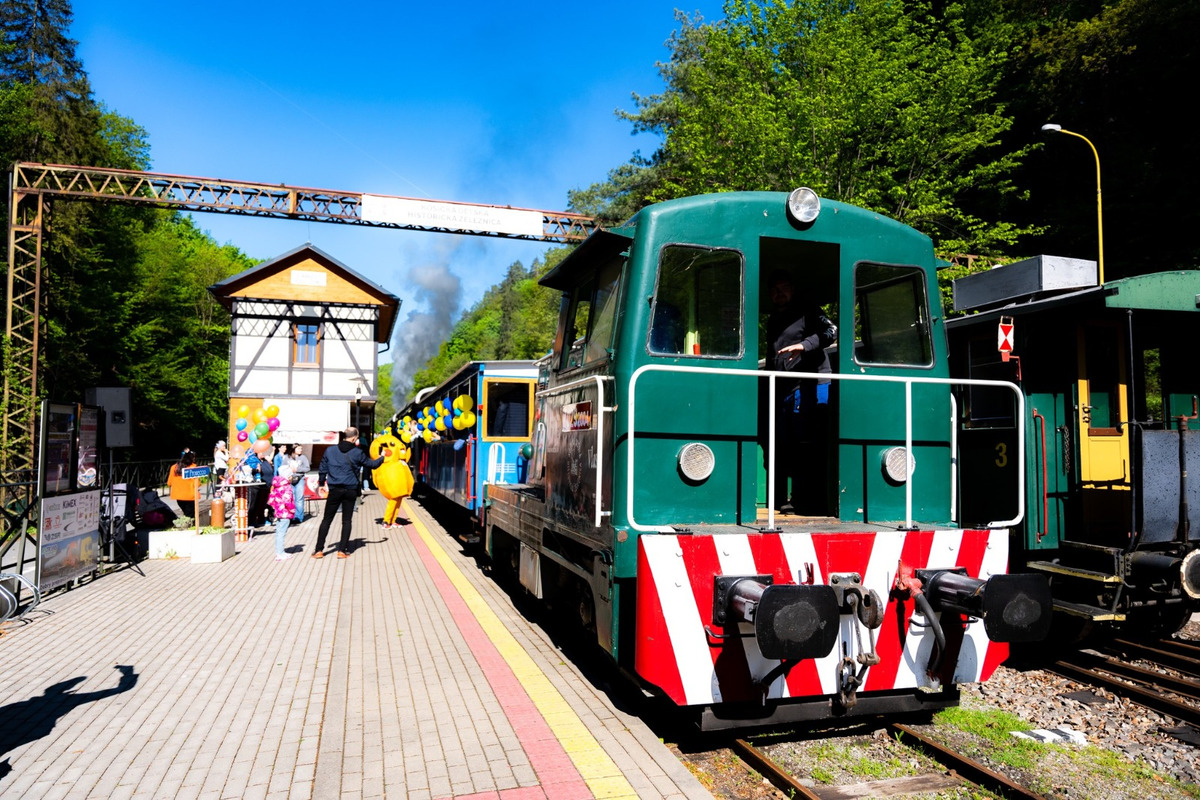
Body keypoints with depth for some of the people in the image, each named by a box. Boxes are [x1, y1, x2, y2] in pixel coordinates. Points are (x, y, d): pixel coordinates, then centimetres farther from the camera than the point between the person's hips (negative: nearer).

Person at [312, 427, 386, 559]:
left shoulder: (330, 451, 0)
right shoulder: (357, 453, -5)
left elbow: (322, 469, 4)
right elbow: (371, 464, 8)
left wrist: (321, 483, 18)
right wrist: (381, 457, 27)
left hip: (334, 490, 1)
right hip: (350, 490, -1)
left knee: (326, 519, 8)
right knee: (347, 520, 8)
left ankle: (319, 550, 7)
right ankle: (342, 550, 7)